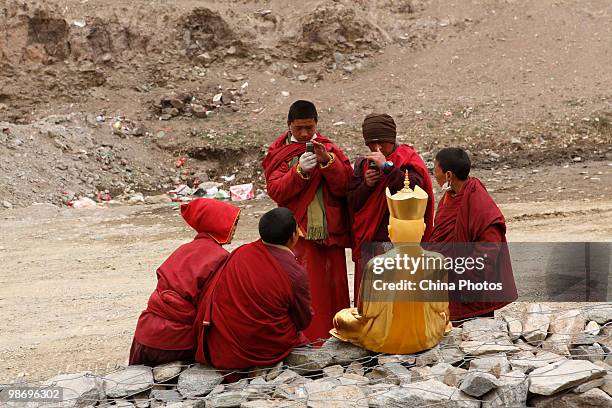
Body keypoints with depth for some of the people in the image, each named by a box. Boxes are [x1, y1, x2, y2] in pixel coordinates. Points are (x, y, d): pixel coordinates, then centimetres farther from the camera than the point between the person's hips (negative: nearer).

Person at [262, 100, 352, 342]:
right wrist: (300, 170, -19)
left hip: (330, 230, 2)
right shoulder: (279, 153, 7)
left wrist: (327, 161, -15)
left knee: (334, 282, 5)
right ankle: (307, 337, 3)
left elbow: (344, 186, -1)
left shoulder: (330, 149, 10)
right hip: (299, 230, -2)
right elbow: (276, 191, -6)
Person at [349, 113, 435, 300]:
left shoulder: (408, 160, 0)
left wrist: (387, 166, -19)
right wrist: (366, 185, -7)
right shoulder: (363, 164, 14)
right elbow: (351, 204, 10)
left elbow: (415, 190, -19)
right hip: (368, 244, 5)